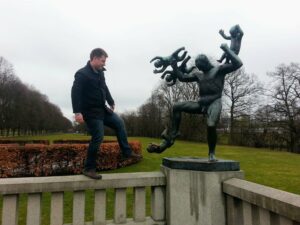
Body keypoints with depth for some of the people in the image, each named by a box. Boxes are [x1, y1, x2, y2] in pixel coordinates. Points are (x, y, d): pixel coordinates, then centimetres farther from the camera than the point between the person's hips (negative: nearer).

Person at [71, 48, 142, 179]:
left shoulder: (100, 72, 10)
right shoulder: (82, 74, -14)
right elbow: (75, 93, -22)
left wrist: (111, 103, 23)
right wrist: (77, 112, -30)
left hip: (102, 109, 9)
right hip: (91, 112, -9)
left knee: (119, 124, 11)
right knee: (97, 138, -9)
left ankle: (126, 152, 22)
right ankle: (89, 169, 5)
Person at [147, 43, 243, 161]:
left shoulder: (219, 69, 7)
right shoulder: (198, 74, 21)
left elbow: (237, 64, -3)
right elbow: (182, 77, 17)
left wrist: (226, 49, -3)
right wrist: (174, 66, 15)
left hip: (214, 103, -5)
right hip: (201, 104, 6)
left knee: (211, 125, -30)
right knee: (176, 107, -9)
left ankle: (211, 153, -5)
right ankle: (170, 138, -12)